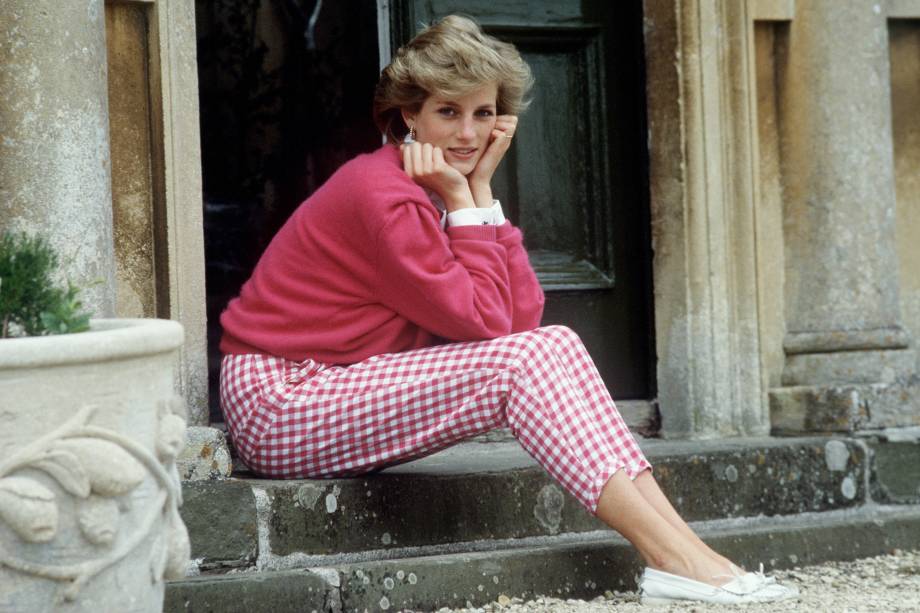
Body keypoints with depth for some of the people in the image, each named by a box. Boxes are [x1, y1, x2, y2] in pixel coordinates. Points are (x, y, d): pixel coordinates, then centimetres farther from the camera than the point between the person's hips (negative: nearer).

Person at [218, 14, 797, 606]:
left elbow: (523, 318, -3)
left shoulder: (446, 187, 9)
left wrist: (481, 189, -4)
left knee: (555, 346, -7)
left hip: (343, 390, 8)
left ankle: (683, 542, -15)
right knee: (521, 362, -20)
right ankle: (674, 559, -23)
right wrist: (463, 200, -13)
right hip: (278, 405, -8)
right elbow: (485, 322, -18)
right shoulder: (382, 194, -20)